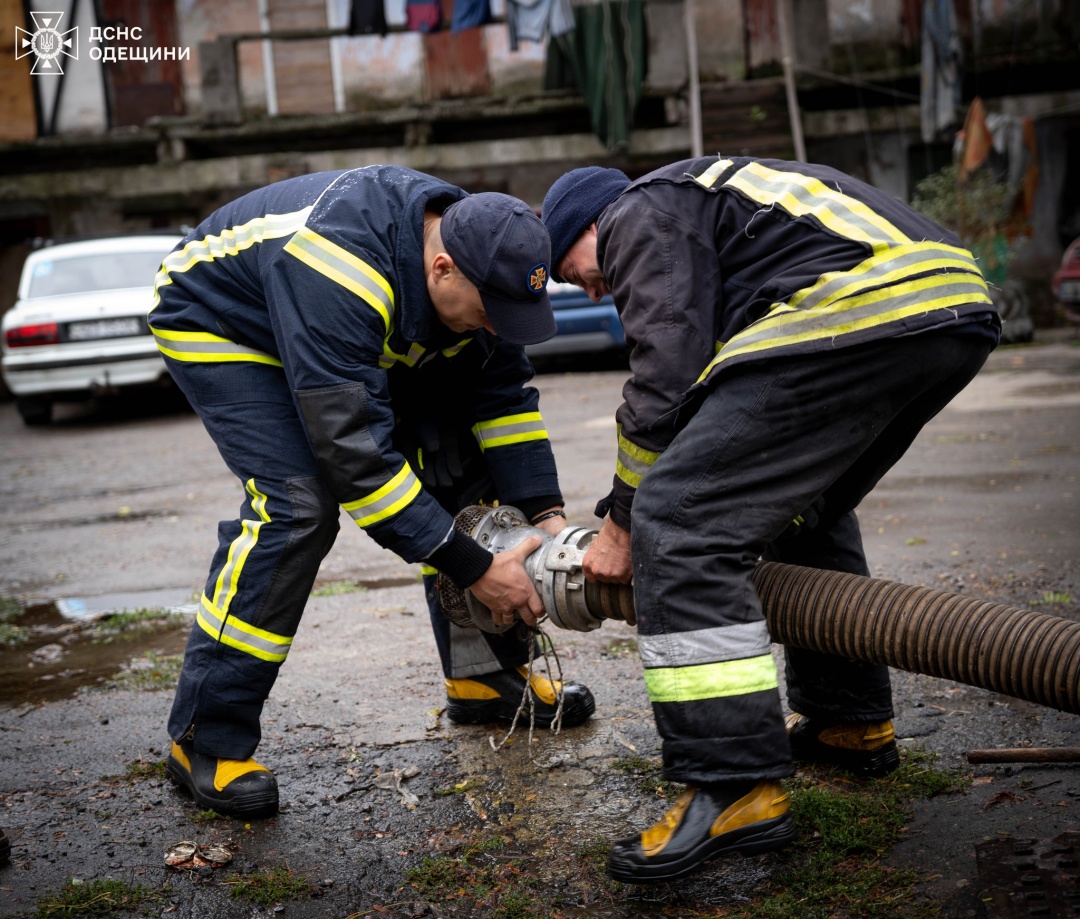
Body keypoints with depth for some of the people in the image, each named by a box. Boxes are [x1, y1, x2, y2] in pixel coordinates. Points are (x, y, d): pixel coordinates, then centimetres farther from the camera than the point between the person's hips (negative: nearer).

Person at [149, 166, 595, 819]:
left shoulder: (471, 251, -18)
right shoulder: (342, 271, -41)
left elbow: (502, 393, -7)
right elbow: (354, 450, -41)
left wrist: (546, 513, -17)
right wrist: (474, 569, -37)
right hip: (219, 324, -7)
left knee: (459, 460, -3)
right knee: (297, 500, -26)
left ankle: (487, 674, 11)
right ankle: (206, 738, -15)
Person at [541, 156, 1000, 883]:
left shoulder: (639, 216, 9)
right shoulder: (706, 195, 37)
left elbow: (665, 379, -3)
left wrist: (623, 522, 7)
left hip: (860, 310, -11)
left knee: (678, 519, -11)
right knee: (805, 511, 29)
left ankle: (735, 789, -13)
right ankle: (850, 721, 34)